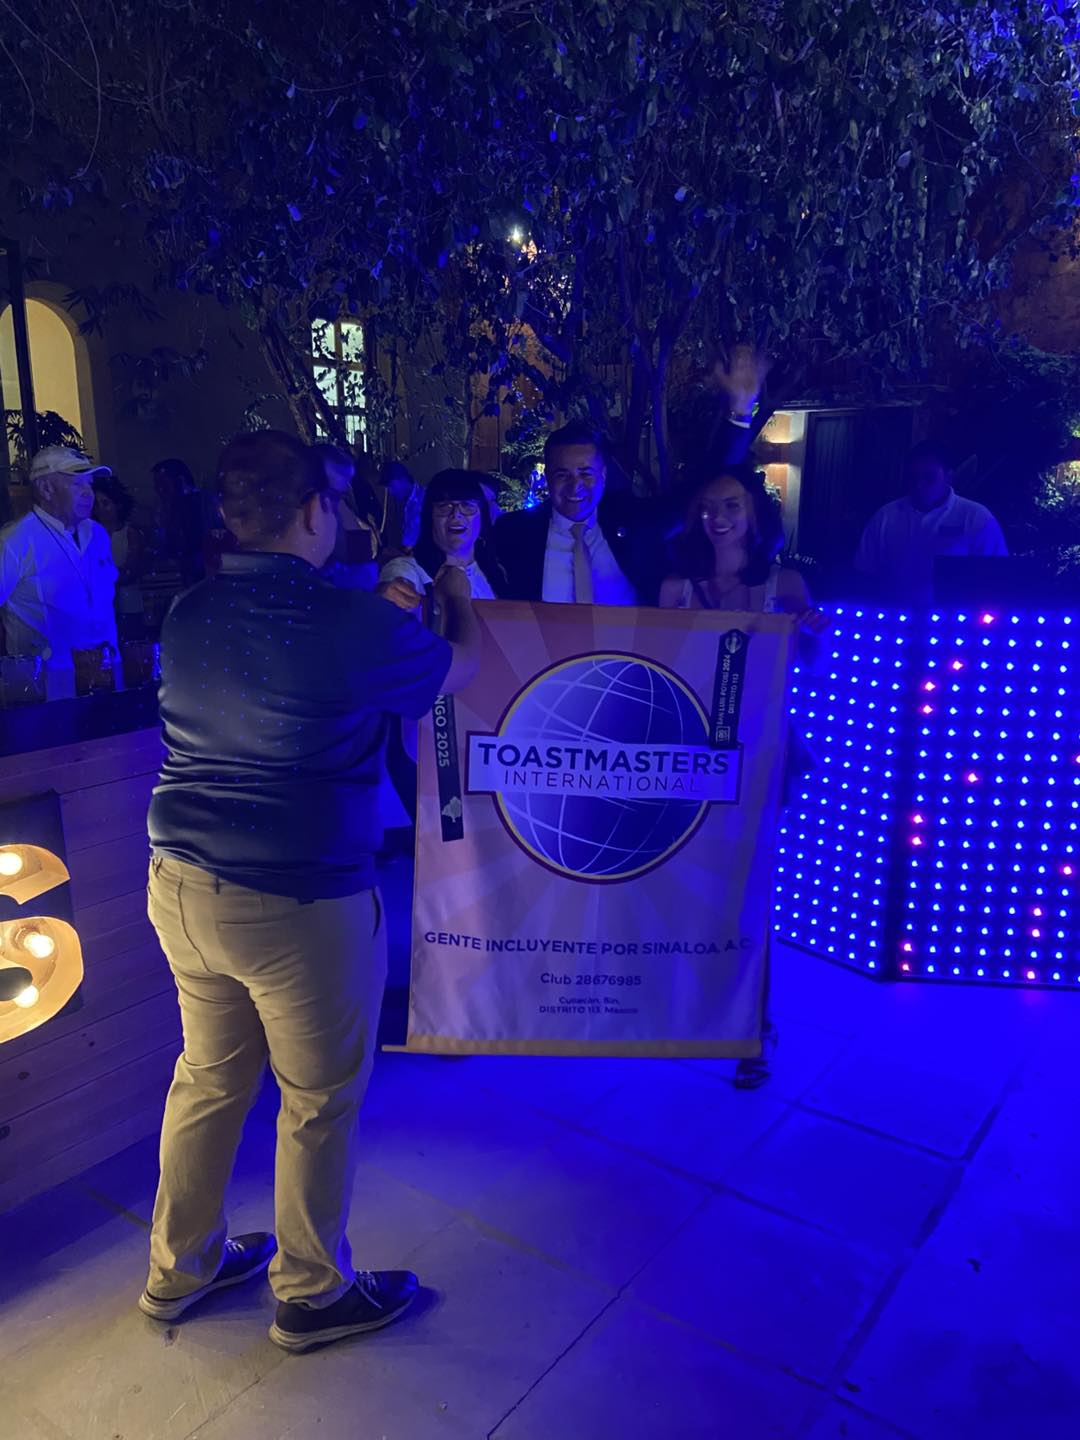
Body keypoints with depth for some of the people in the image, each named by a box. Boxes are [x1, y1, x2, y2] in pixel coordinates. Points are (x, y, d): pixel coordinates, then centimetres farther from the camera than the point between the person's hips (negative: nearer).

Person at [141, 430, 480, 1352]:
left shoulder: (188, 615, 1)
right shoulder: (353, 626, -19)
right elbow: (461, 666, 0)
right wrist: (457, 598, 21)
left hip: (181, 886, 7)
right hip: (298, 904, -7)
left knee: (209, 1078, 24)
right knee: (321, 1099, 15)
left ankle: (180, 1268, 45)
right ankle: (313, 1295, 35)